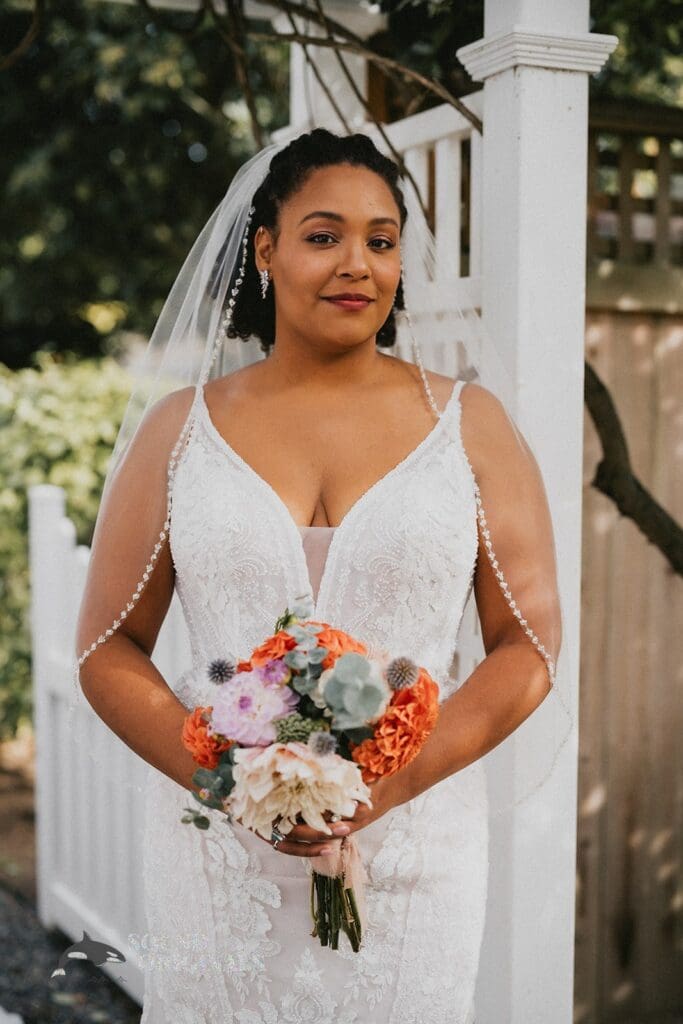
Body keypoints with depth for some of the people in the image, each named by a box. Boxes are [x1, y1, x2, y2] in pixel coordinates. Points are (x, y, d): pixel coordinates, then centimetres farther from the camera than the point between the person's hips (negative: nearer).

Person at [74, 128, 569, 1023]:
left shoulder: (469, 424, 2)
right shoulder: (182, 429, 3)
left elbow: (530, 646, -1)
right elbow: (109, 651, 2)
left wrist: (391, 782, -14)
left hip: (414, 845, 0)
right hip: (220, 852, 1)